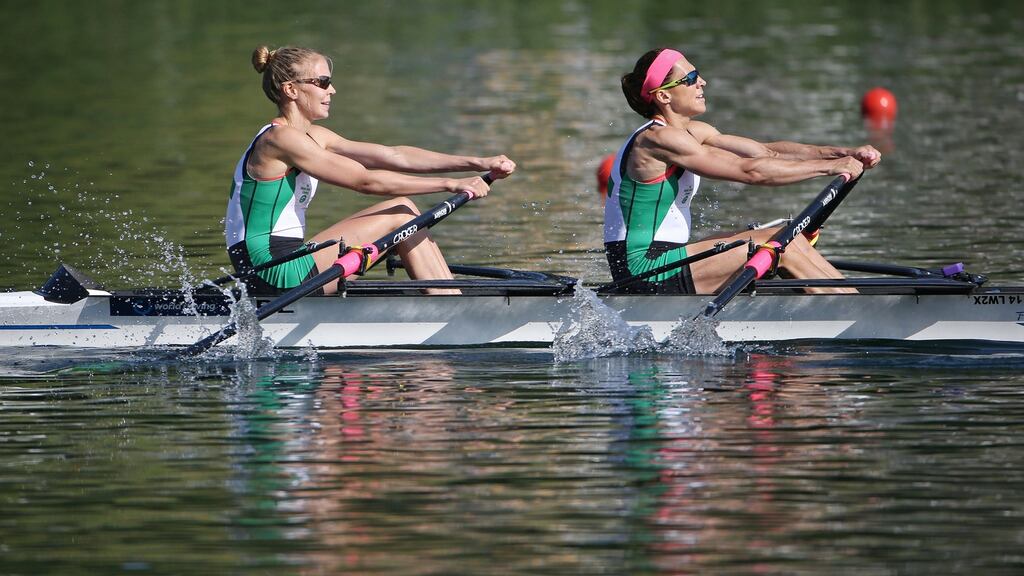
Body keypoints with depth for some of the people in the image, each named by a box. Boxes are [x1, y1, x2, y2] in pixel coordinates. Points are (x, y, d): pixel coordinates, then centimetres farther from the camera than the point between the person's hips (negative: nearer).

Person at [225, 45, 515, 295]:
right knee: (399, 216, -6)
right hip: (274, 276, -10)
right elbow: (365, 180, -20)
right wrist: (449, 184, -18)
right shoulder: (280, 139, -15)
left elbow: (392, 155, 7)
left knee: (402, 207, 7)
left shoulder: (312, 137, 14)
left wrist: (477, 163, -1)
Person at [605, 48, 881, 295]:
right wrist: (829, 166, -18)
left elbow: (768, 151, 5)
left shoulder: (692, 133, 12)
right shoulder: (657, 140, -18)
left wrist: (843, 153, -6)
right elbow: (748, 170, -22)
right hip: (644, 270, -10)